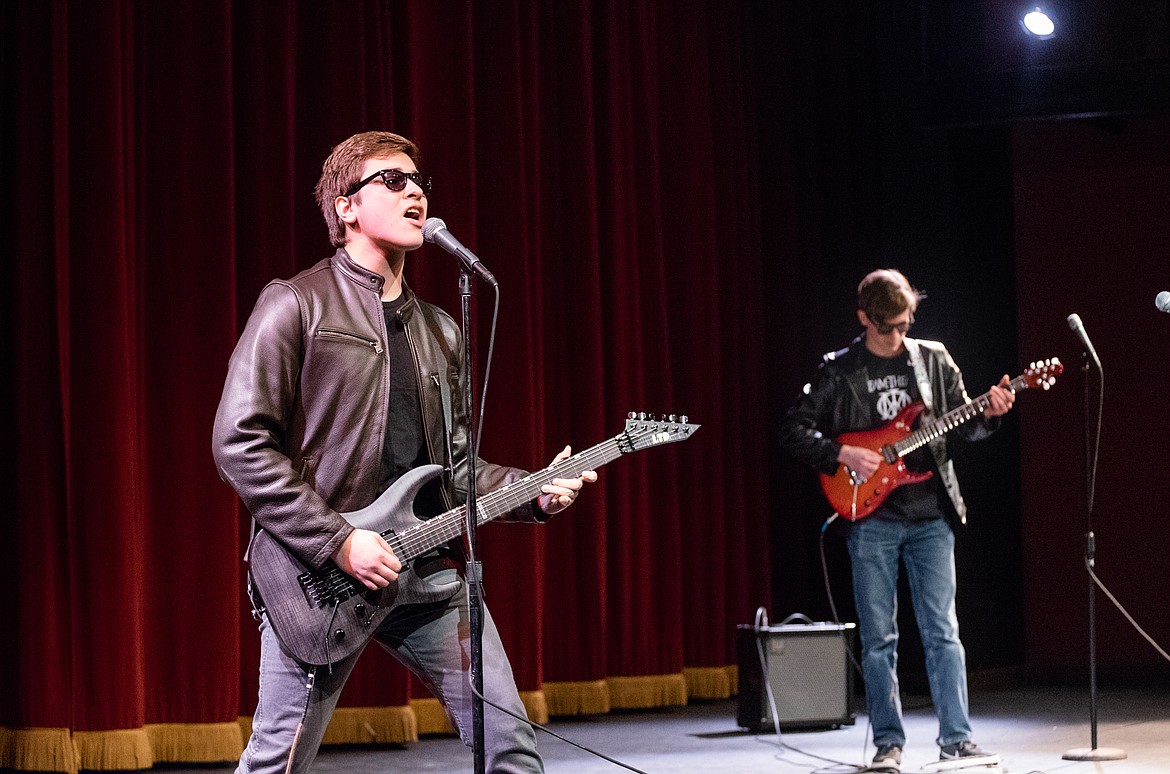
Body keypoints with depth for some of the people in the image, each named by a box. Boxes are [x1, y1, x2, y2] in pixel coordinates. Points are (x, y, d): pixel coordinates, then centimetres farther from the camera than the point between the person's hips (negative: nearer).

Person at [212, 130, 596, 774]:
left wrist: (535, 492, 2)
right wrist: (337, 542, -16)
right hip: (318, 575, -6)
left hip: (430, 572, 6)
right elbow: (239, 441, -11)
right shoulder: (297, 305, -4)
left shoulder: (440, 331, 18)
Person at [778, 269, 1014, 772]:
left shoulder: (932, 360, 7)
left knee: (942, 631, -1)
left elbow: (964, 425, 10)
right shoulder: (840, 372, 1)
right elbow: (792, 431, 0)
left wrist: (989, 414, -11)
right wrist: (844, 455, -12)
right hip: (872, 518, -1)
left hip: (931, 516, 1)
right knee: (878, 637, 2)